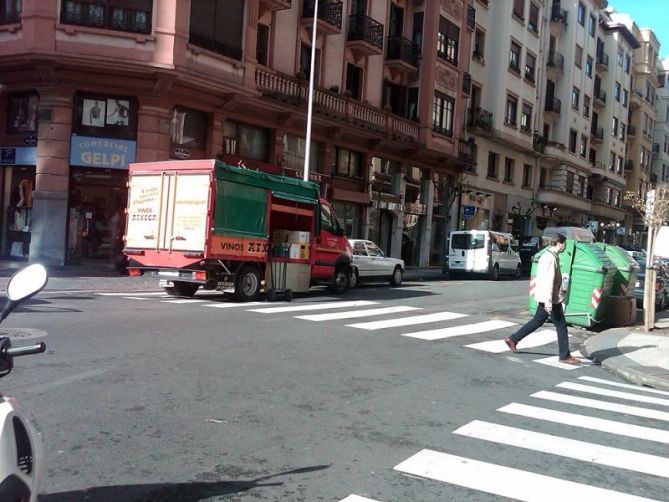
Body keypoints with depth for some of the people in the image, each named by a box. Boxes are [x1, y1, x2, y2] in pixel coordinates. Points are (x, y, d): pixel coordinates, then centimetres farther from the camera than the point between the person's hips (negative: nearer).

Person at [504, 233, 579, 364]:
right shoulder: (551, 258, -19)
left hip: (544, 297, 10)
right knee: (561, 325, 0)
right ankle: (565, 356, 9)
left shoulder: (547, 255, 13)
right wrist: (548, 301, -24)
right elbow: (548, 281, -23)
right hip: (551, 298, -10)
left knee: (537, 321, 16)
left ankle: (513, 339, 18)